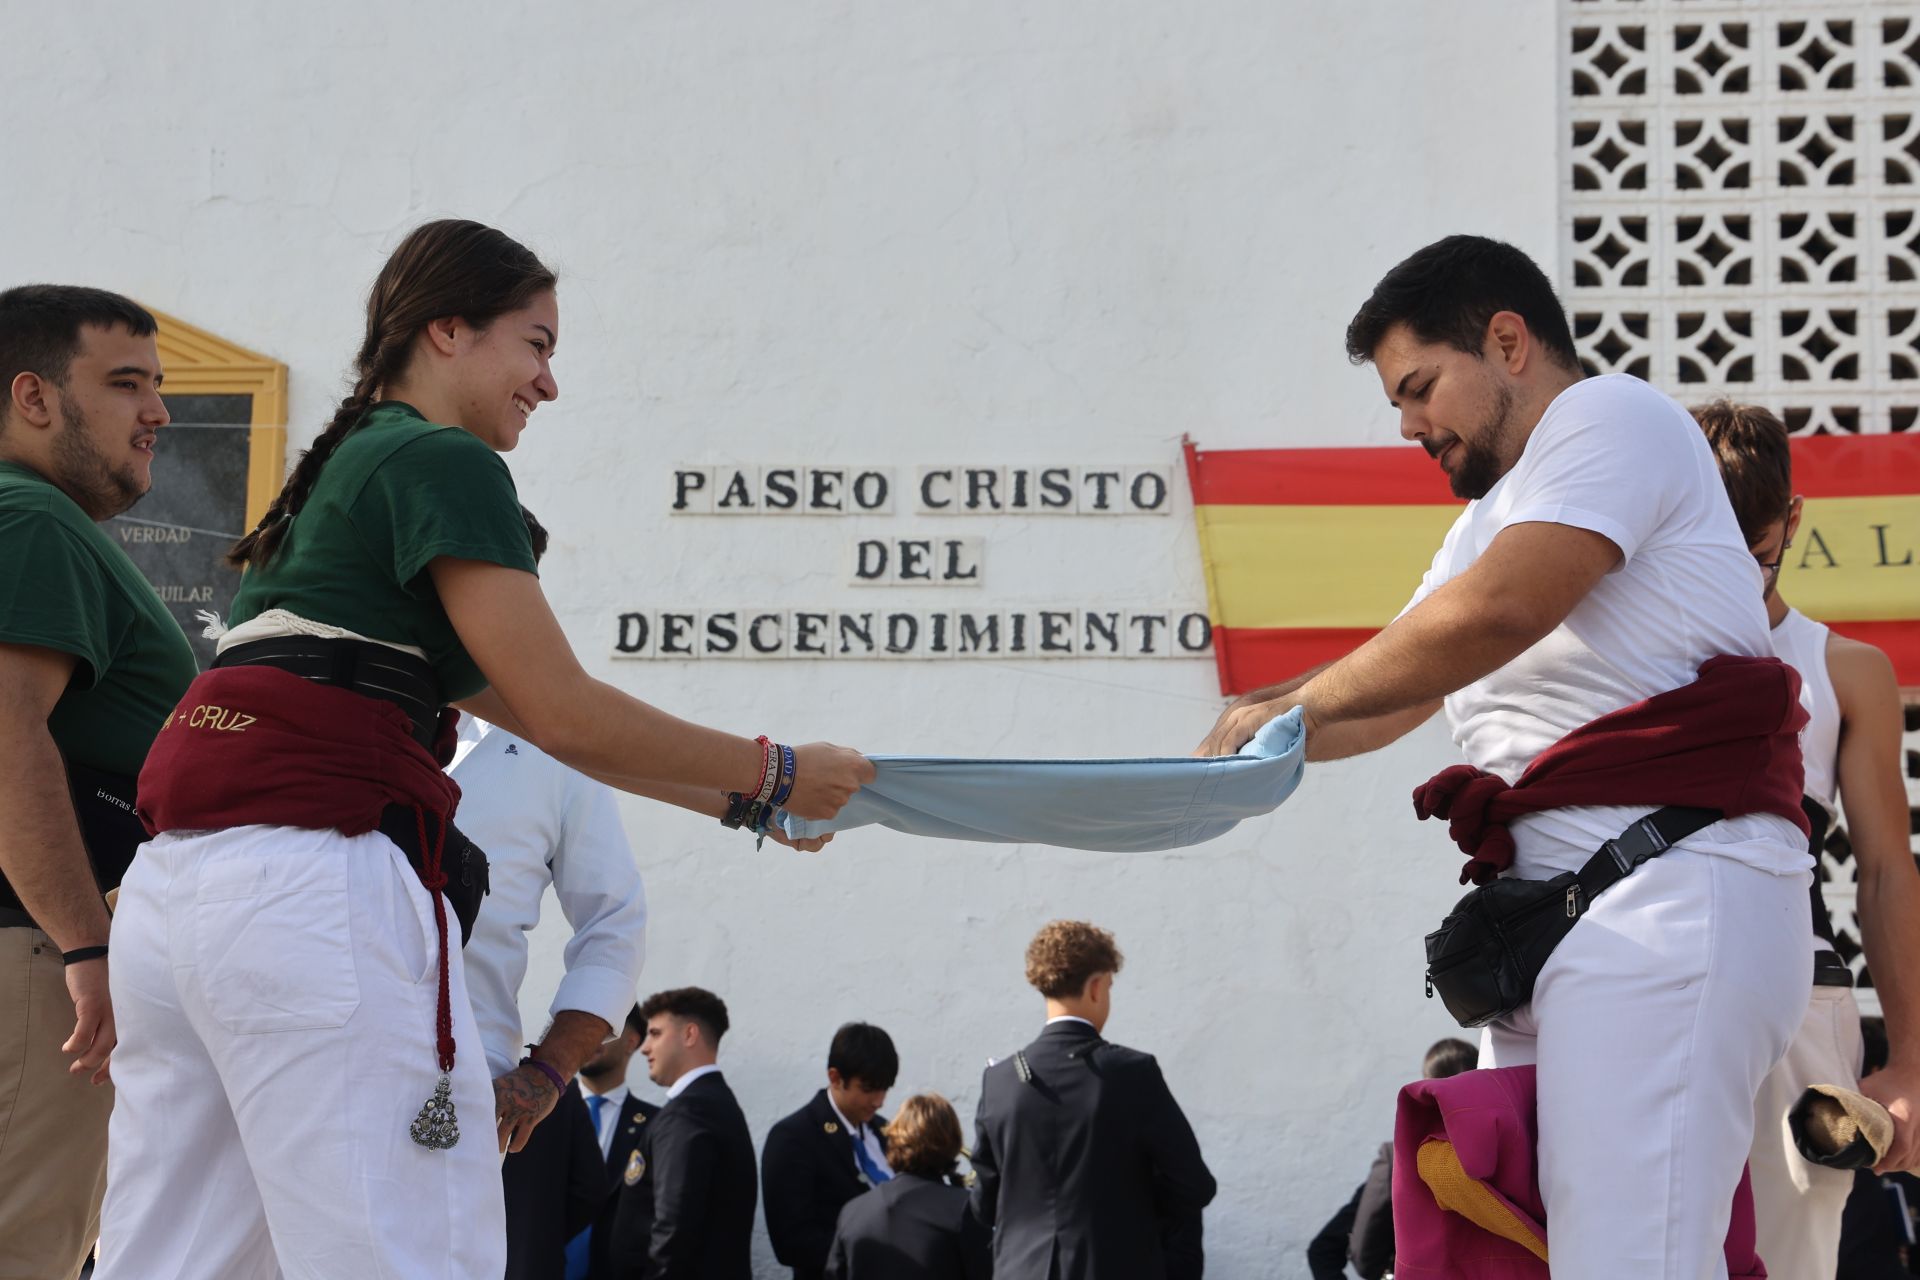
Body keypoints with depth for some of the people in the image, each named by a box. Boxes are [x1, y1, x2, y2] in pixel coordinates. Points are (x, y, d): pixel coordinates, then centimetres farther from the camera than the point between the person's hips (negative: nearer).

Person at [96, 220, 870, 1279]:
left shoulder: (339, 471, 29)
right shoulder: (444, 464, 0)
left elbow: (520, 712, 29)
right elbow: (564, 710, -4)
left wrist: (739, 803, 29)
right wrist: (775, 775, 8)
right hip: (317, 877, -10)